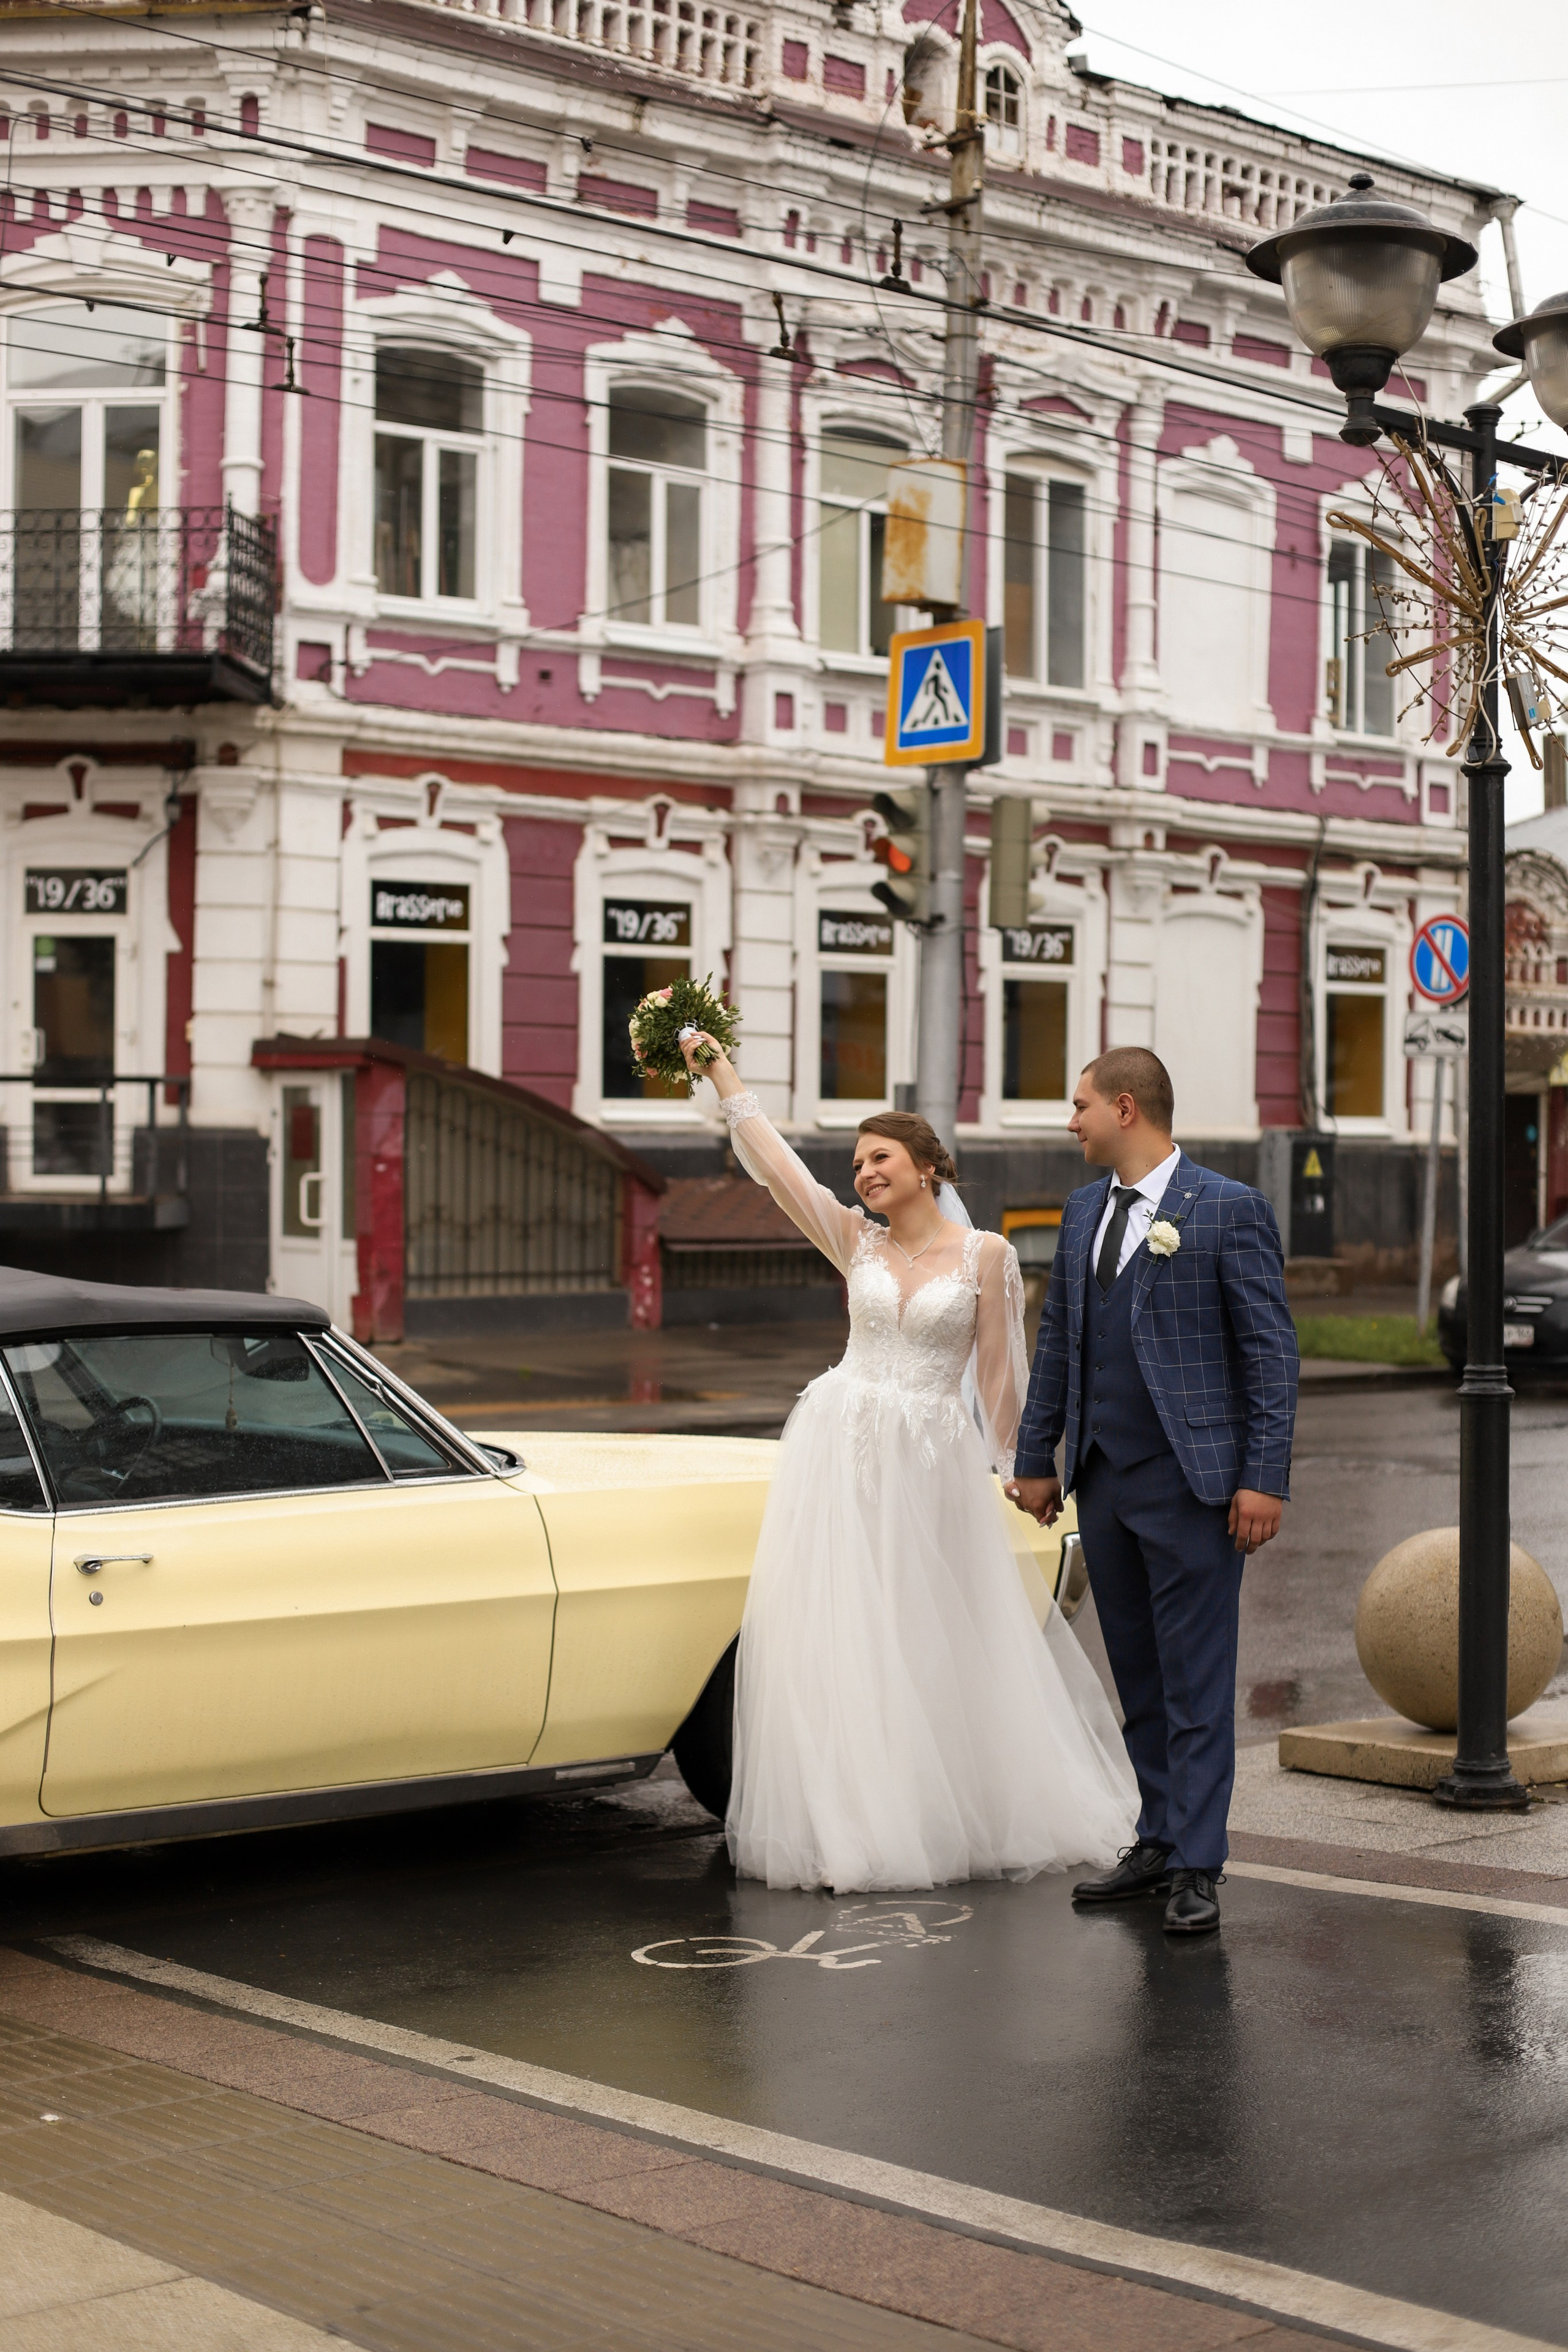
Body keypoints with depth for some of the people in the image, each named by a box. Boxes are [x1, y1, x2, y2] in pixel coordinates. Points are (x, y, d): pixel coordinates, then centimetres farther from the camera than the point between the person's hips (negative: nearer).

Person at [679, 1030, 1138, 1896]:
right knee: (836, 1640, 1)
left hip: (932, 1461, -2)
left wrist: (1017, 1471, 0)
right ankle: (849, 1823, 10)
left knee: (934, 1646, 5)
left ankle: (952, 1819, 19)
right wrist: (721, 1075, -4)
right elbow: (772, 1162, 0)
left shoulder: (985, 1255, -1)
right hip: (841, 1448, 2)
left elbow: (998, 1374, 0)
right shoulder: (856, 1242, 6)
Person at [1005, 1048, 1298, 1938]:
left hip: (1192, 1481, -6)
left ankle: (1198, 1870, 2)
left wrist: (1265, 1478, -13)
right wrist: (1036, 1458, 17)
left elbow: (1272, 1351, -8)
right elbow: (1058, 1342, 19)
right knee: (1139, 1681, 12)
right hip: (1104, 1480, 7)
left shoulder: (1231, 1210, -6)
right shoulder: (1083, 1212, 14)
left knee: (1196, 1681, -3)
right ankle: (1161, 1841, 21)